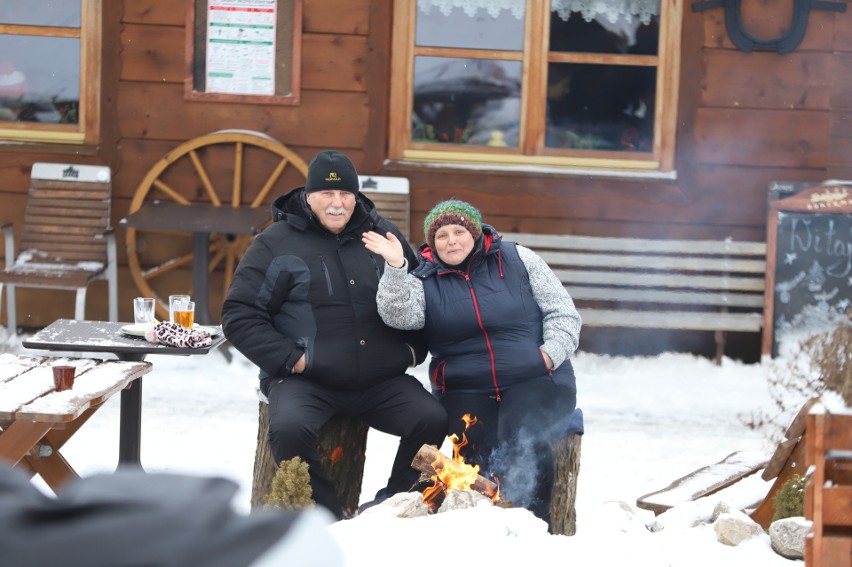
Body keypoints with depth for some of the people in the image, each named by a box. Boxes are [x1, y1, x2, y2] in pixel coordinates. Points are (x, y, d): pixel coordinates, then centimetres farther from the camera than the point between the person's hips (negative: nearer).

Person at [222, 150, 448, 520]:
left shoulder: (383, 234, 11)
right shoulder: (277, 244, 0)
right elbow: (239, 316, -2)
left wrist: (414, 348, 8)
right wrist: (290, 358, -12)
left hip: (381, 381, 3)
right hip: (304, 380, -3)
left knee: (433, 420, -17)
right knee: (289, 428, -33)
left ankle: (393, 504, 6)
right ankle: (328, 516, -11)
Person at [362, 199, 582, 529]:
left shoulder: (517, 260, 9)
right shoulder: (423, 280, 11)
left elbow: (562, 313, 10)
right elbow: (401, 316, -10)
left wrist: (551, 352, -6)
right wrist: (396, 267, -23)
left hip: (535, 381, -1)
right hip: (466, 392, 1)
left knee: (522, 443, -29)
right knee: (476, 457, -26)